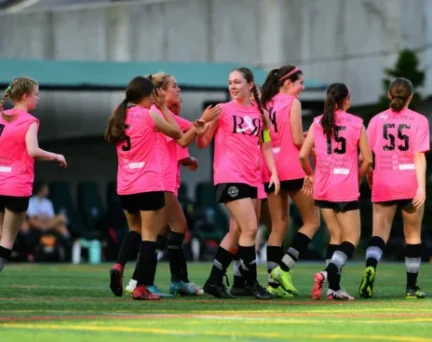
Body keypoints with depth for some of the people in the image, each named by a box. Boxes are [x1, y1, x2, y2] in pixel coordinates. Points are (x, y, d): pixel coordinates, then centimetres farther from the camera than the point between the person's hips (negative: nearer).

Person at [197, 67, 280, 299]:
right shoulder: (223, 110, -1)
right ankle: (251, 282, -4)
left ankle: (214, 281, 16)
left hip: (250, 178, 6)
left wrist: (273, 173, 4)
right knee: (250, 229, -12)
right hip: (229, 176, -6)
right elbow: (202, 143, 1)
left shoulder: (260, 113, 11)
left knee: (238, 232, 8)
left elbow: (266, 147, 16)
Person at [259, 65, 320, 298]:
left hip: (271, 170, 7)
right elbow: (298, 140, -13)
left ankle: (274, 281, 1)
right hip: (292, 169, -7)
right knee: (312, 221, 4)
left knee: (278, 226, 9)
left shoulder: (267, 104, 12)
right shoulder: (293, 103, -7)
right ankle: (284, 267, -9)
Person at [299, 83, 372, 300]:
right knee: (351, 238, 3)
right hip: (347, 190, -4)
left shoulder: (318, 123, 4)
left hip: (323, 189, 4)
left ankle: (334, 287, 6)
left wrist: (310, 175, 15)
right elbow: (367, 159, -4)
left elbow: (303, 155, -2)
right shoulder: (356, 123, -3)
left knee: (336, 237, 14)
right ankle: (328, 272, -22)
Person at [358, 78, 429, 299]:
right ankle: (411, 287, 17)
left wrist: (369, 175, 20)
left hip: (383, 186, 1)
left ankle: (370, 265, -33)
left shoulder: (377, 120, 5)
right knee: (413, 235, 14)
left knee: (379, 234, -1)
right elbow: (419, 156, -10)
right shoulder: (418, 120, -2)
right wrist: (421, 187, -13)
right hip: (409, 185, -1)